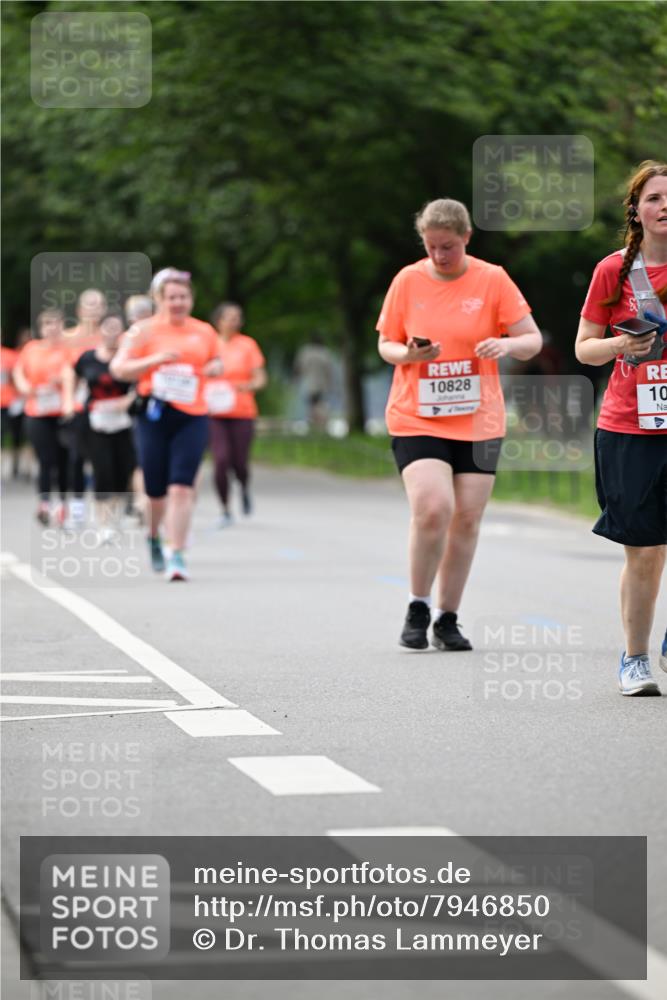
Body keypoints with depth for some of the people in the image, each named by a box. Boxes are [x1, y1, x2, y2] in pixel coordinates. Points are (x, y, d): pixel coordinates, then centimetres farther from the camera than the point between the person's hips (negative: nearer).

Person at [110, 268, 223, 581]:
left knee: (181, 487, -12)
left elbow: (216, 361, 27)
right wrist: (155, 360, -17)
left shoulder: (204, 332, 11)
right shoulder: (144, 331, 1)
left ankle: (176, 555, -11)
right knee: (156, 490, 5)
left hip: (192, 417, 1)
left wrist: (215, 368, 3)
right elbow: (119, 369, -4)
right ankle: (153, 537, 36)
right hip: (154, 416, -1)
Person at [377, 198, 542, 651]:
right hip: (416, 419, -1)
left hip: (478, 422, 1)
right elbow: (386, 343, 9)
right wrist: (407, 354, -14)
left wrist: (508, 344, -22)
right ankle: (418, 608, 0)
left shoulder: (493, 280, -1)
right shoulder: (407, 280, 1)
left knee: (467, 520, 2)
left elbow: (533, 339, 1)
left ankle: (448, 619, 16)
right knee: (432, 508, -19)